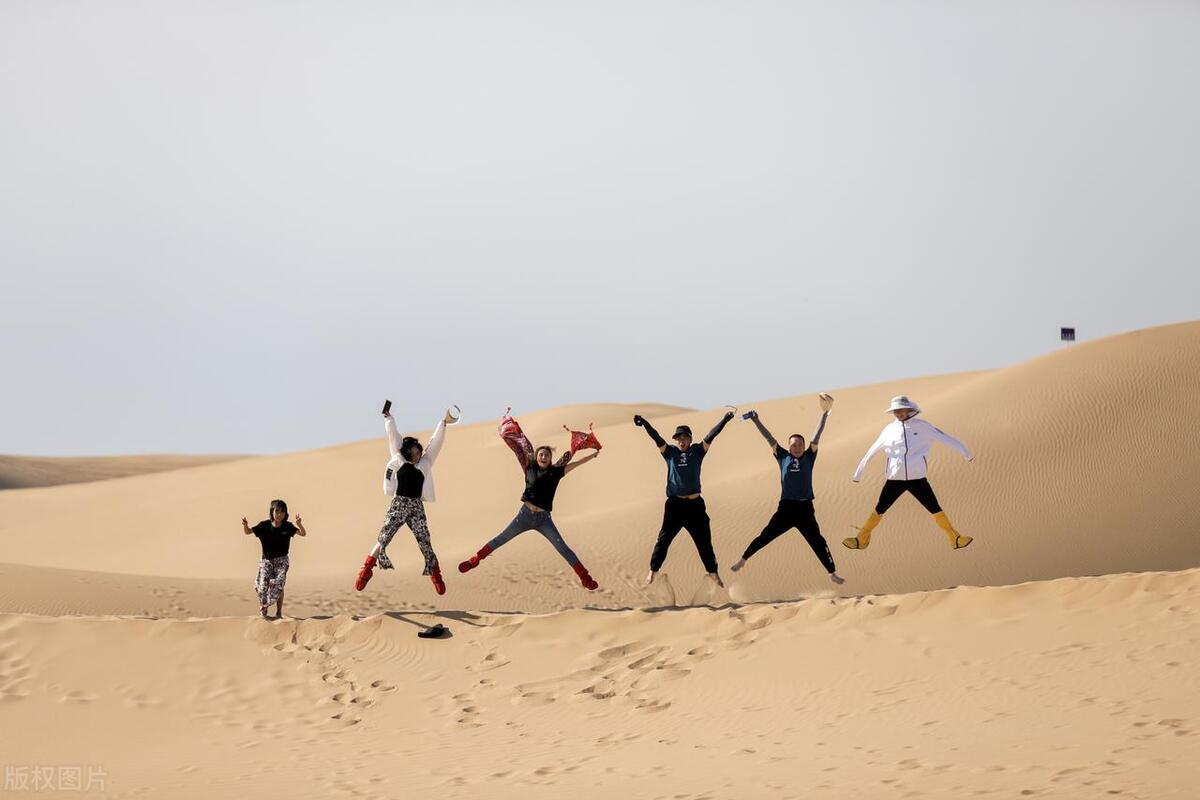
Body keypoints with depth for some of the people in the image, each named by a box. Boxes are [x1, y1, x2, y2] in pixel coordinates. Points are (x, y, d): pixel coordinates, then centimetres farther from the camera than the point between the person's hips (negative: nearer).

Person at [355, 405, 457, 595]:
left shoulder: (425, 463, 11)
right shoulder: (399, 460, 8)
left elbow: (435, 442, 9)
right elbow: (393, 436, 15)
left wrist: (443, 423, 5)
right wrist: (388, 418, 20)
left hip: (417, 507, 1)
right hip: (398, 505, -1)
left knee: (425, 543, -3)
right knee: (383, 540, -7)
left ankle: (436, 576, 6)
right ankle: (365, 572, -2)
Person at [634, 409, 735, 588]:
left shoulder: (697, 452, 7)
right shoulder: (670, 452, 5)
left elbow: (710, 437, -1)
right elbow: (657, 439, -6)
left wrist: (724, 421, -10)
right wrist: (645, 424, -20)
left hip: (695, 505, 1)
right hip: (674, 504, -1)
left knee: (704, 541, 8)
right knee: (664, 539, 0)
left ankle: (713, 573, 18)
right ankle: (653, 571, 10)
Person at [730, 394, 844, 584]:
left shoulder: (808, 457, 4)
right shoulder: (783, 457, 4)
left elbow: (817, 436, -1)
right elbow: (769, 438, 3)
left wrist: (824, 414, -7)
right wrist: (756, 421, 1)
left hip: (805, 509, 0)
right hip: (786, 507, 0)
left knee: (818, 542, 2)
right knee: (764, 537, 5)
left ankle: (832, 573, 8)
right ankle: (743, 560, 20)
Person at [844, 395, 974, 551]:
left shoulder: (922, 427, 0)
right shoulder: (889, 430, 6)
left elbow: (944, 438, 3)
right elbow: (872, 452, 14)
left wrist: (966, 453, 4)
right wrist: (858, 473, 20)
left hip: (917, 478, -1)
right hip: (895, 479, 2)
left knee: (935, 509, 1)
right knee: (879, 510, 5)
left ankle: (955, 539, 10)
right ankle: (861, 540, 16)